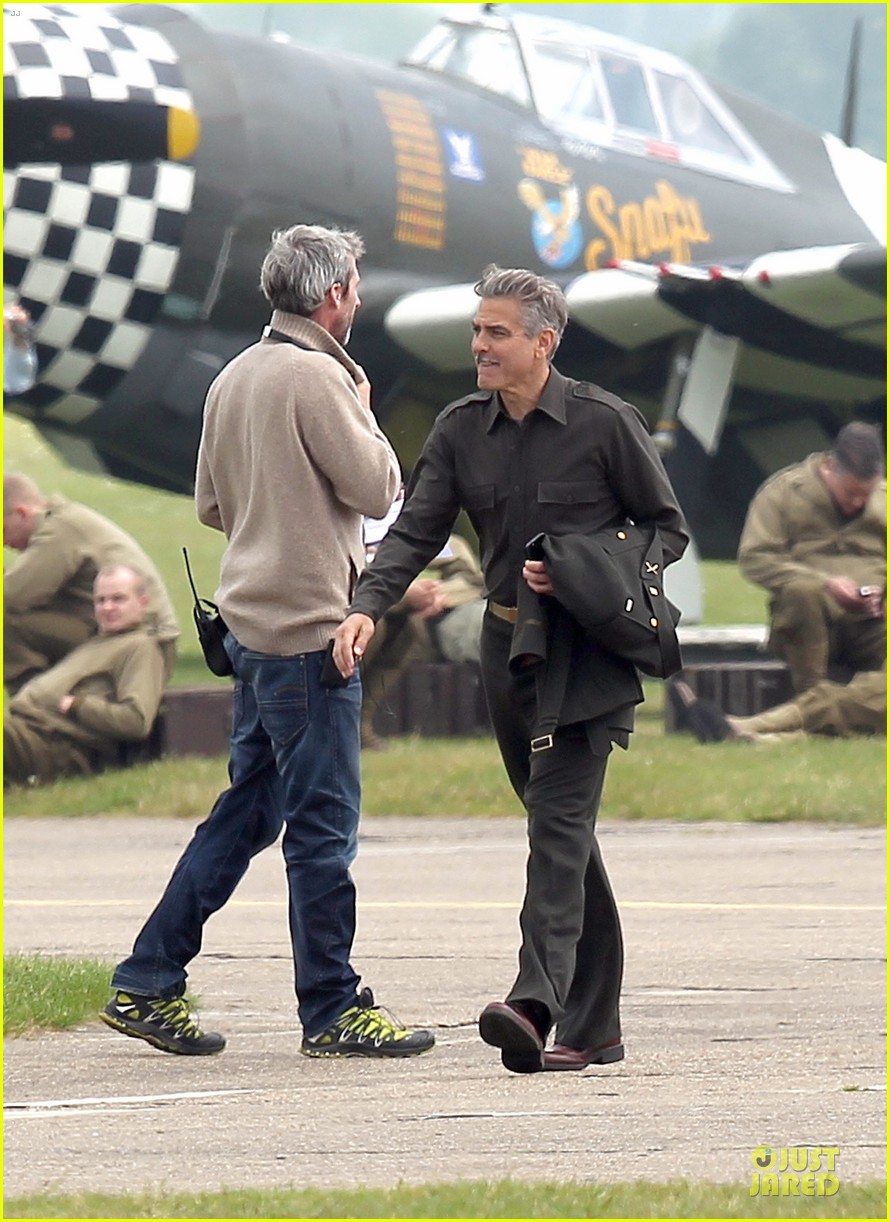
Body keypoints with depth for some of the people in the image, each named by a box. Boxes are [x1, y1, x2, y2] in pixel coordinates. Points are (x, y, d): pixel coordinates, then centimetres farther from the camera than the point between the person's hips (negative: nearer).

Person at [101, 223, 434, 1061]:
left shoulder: (234, 378, 13)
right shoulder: (315, 377, -14)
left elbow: (211, 504, 21)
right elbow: (376, 488, -14)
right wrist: (363, 416, 2)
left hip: (252, 620, 9)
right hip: (308, 626, -9)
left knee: (247, 810, 14)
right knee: (324, 821, -4)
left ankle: (148, 984, 14)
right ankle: (332, 1012, -1)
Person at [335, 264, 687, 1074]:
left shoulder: (605, 424, -6)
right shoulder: (460, 430, 7)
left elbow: (668, 531, 0)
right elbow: (416, 532, 0)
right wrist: (369, 606, -18)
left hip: (590, 653, -5)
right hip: (509, 649, 5)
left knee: (557, 822, -17)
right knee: (561, 831, 10)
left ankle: (536, 1000, -30)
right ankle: (593, 1026, 15)